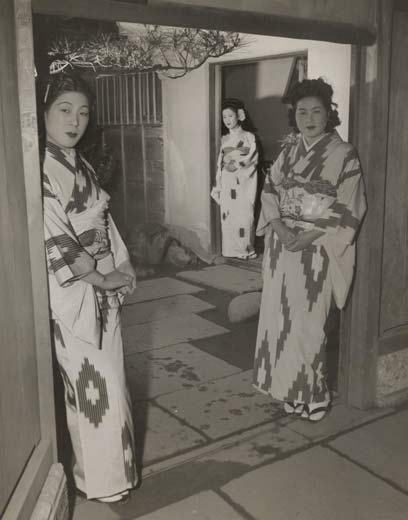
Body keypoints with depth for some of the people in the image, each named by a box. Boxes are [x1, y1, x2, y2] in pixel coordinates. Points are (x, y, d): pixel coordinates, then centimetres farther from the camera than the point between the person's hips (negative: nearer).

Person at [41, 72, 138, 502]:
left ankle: (109, 465, 35)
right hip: (69, 294, -8)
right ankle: (101, 477, 20)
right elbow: (53, 241, -21)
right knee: (98, 384, 0)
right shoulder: (39, 169, -16)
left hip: (102, 289, 8)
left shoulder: (81, 165, 11)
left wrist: (122, 269, 3)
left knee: (106, 378, 17)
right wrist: (102, 279, -14)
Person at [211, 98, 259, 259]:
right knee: (226, 218, 3)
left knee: (244, 217, -6)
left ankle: (246, 249, 6)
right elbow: (219, 164, 12)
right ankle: (230, 251, 11)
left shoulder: (249, 137, 1)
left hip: (243, 185, -4)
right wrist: (217, 188, 8)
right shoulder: (223, 139, 13)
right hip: (226, 185, 4)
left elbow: (252, 161, -3)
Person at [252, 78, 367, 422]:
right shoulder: (288, 151, 10)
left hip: (316, 249, -5)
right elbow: (269, 190, 8)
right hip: (282, 245, 5)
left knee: (307, 321, -3)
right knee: (279, 315, 8)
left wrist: (309, 236, -18)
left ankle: (312, 393, 14)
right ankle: (286, 386, 23)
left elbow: (348, 209, -9)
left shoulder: (343, 154, -5)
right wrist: (279, 227, -10)